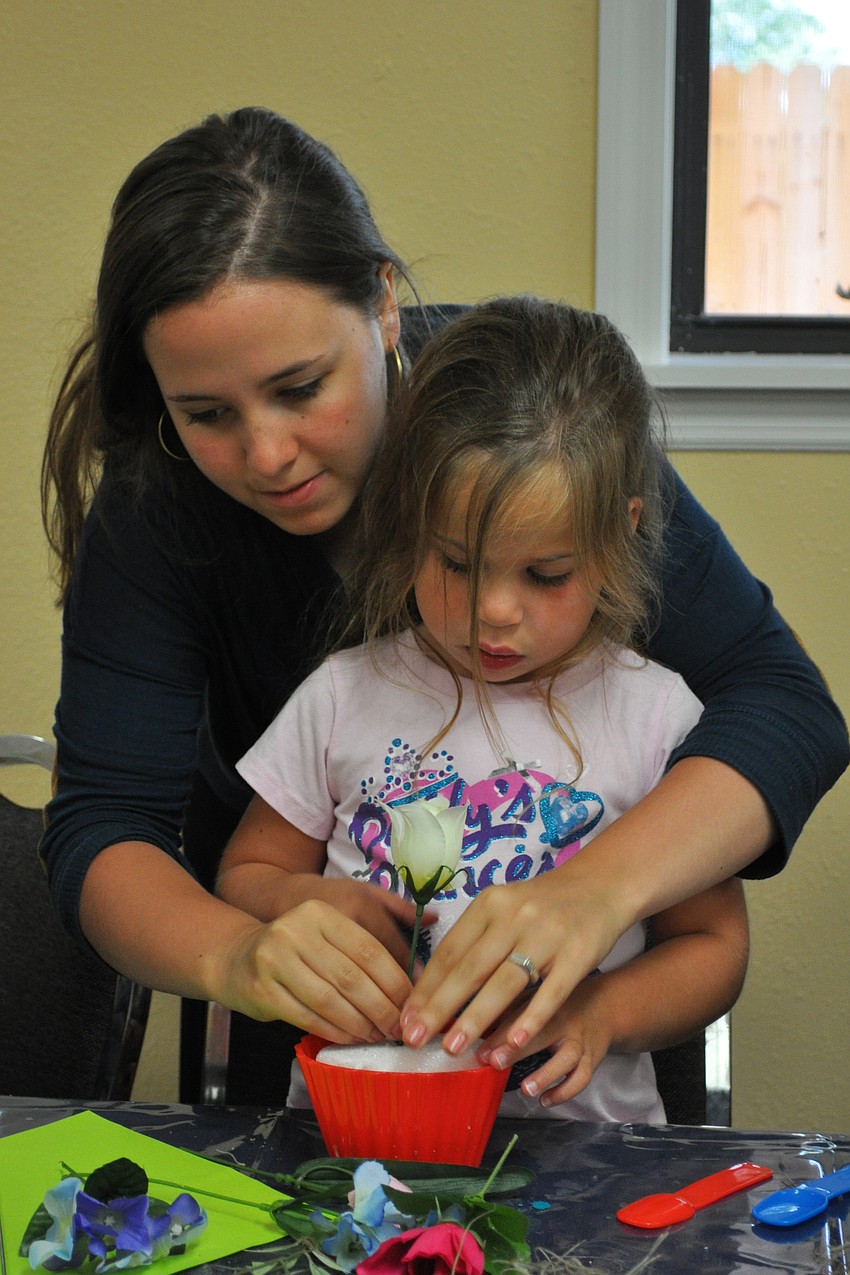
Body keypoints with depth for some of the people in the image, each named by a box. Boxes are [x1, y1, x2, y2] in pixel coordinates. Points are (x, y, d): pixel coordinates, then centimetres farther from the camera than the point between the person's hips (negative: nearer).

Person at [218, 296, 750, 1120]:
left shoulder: (654, 715, 1)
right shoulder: (347, 697, 5)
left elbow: (713, 944, 7)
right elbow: (245, 877, 15)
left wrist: (598, 1013, -12)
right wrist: (308, 906, -7)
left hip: (578, 1125, -1)